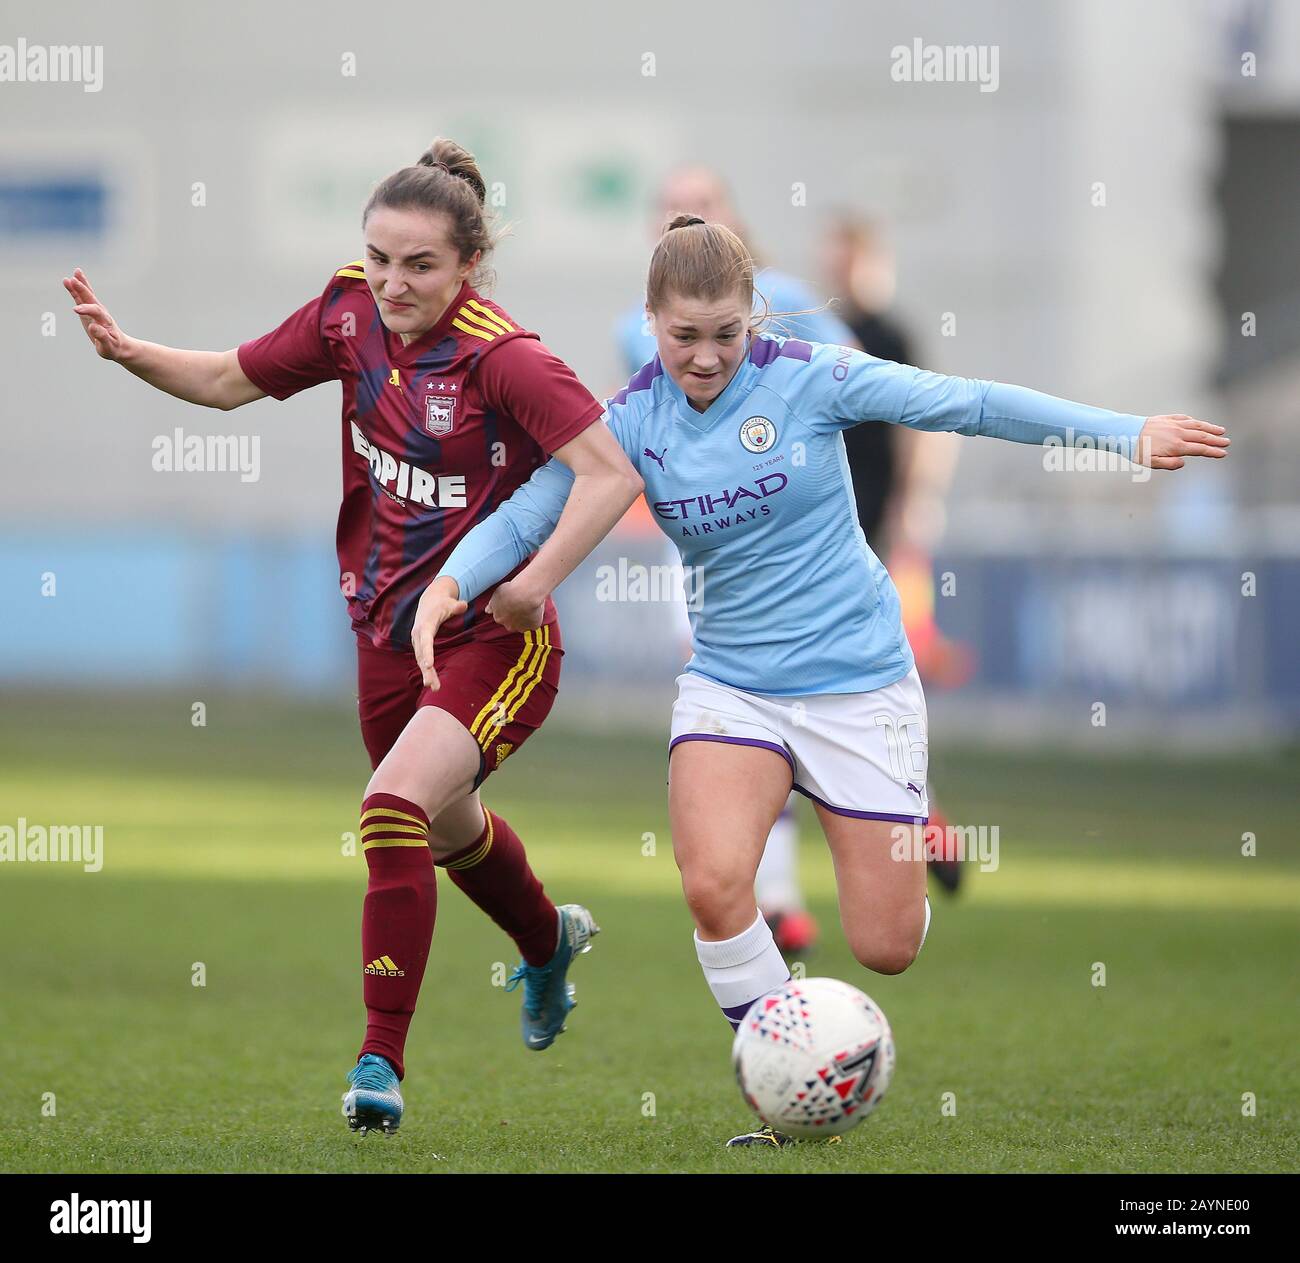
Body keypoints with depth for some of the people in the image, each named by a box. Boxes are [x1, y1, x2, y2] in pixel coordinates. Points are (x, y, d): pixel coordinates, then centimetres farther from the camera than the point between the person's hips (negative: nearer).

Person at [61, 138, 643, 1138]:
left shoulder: (501, 358, -24)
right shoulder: (351, 313, -5)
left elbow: (612, 472, -27)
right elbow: (233, 381, 8)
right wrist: (128, 351, -8)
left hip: (494, 642, -7)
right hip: (390, 631, 7)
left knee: (396, 809, -27)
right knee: (450, 831, 27)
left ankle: (382, 1063, -18)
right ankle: (548, 941, 60)